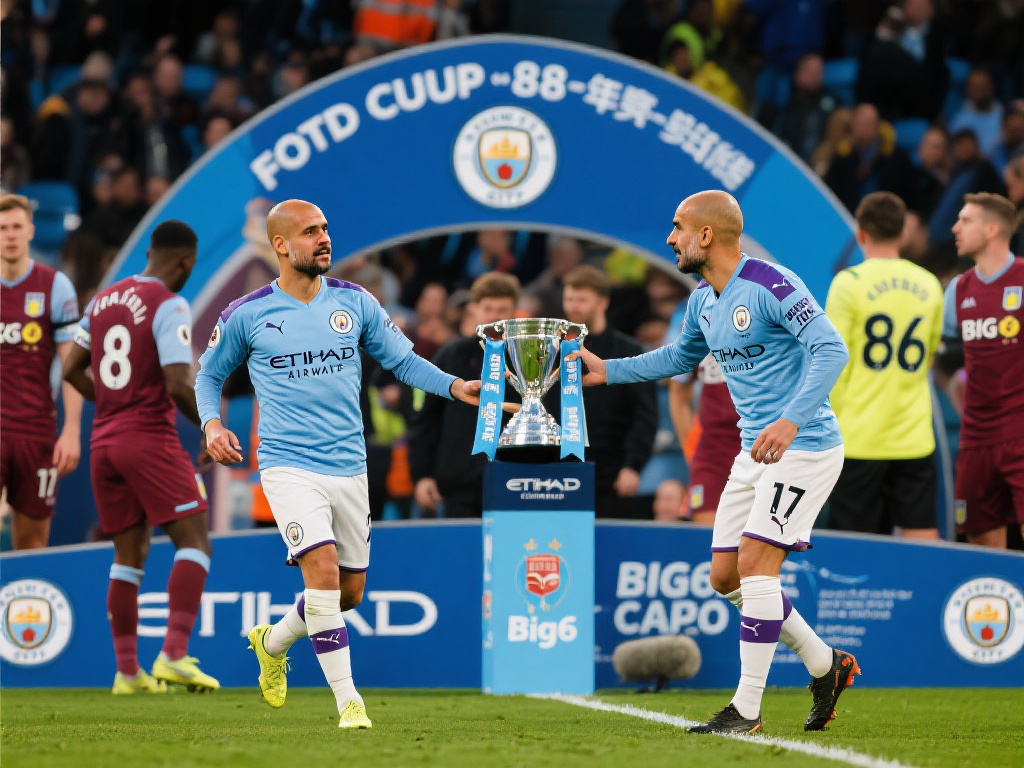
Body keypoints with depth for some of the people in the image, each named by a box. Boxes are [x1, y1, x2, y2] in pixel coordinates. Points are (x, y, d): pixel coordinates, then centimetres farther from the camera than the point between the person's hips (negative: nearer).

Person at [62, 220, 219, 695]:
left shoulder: (102, 300, 12)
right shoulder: (169, 307, -11)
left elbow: (72, 371, 18)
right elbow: (178, 385, -19)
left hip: (104, 442, 7)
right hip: (151, 440, -7)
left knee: (130, 553, 14)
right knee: (193, 538, -4)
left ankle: (127, 671, 12)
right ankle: (174, 655, -19)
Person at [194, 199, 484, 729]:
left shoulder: (355, 303, 4)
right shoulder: (246, 315, -2)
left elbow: (402, 359, 10)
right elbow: (209, 373, 13)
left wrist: (455, 386, -6)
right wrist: (212, 424, -5)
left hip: (349, 467, 4)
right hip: (289, 465, -4)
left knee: (349, 590, 10)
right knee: (323, 566, -23)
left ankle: (272, 642, 39)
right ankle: (347, 699, -18)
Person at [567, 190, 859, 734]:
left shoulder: (772, 286, -19)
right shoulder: (703, 300, 9)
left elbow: (830, 350, -27)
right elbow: (681, 356, 30)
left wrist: (791, 419, -38)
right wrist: (609, 371, 25)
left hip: (805, 446, -9)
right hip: (755, 451, 9)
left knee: (755, 563, -15)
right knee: (726, 577, 7)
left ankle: (747, 708, -10)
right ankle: (824, 665, 22)